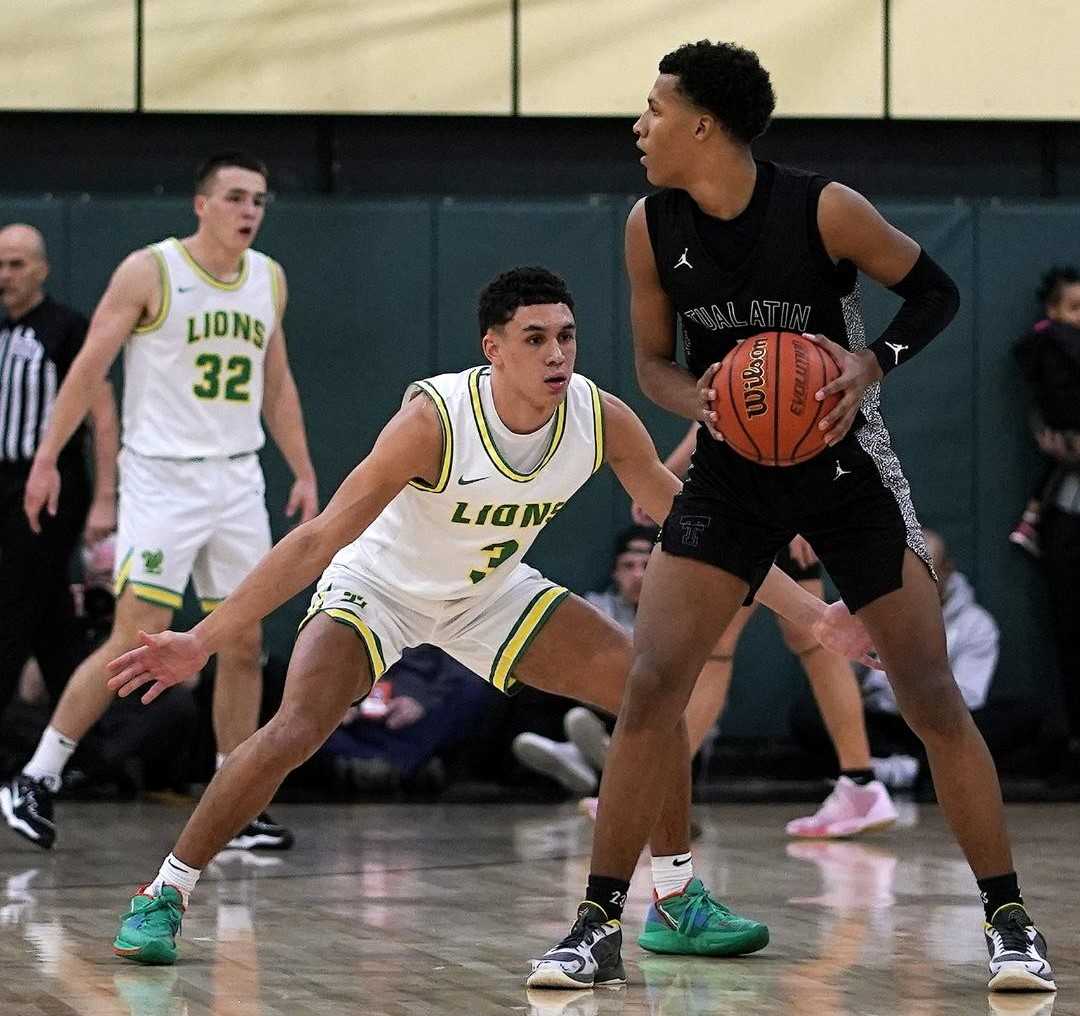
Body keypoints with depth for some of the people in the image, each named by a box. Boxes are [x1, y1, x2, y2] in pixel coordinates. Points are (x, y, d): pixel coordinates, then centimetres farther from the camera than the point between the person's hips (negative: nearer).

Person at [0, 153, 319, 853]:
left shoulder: (269, 279, 9)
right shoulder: (150, 272, -9)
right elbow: (90, 367, -8)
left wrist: (305, 473, 13)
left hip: (238, 479, 6)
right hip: (163, 475, -6)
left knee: (244, 644, 5)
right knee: (137, 639, -11)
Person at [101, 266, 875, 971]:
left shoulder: (603, 419, -21)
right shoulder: (436, 419, -35)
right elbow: (321, 538, -35)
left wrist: (813, 615, -11)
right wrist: (202, 642, -40)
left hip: (491, 592, 5)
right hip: (379, 586, -5)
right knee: (291, 734, -25)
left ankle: (679, 901, 9)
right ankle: (161, 900, -10)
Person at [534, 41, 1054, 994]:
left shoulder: (825, 209, -19)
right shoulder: (653, 227, -7)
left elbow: (935, 291, -6)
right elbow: (653, 360, 4)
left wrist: (872, 361, -24)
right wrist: (699, 402, -18)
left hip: (844, 466, -3)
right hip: (731, 473, 3)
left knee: (932, 697, -4)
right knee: (650, 689, -9)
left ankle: (1009, 918, 6)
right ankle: (599, 921, 0)